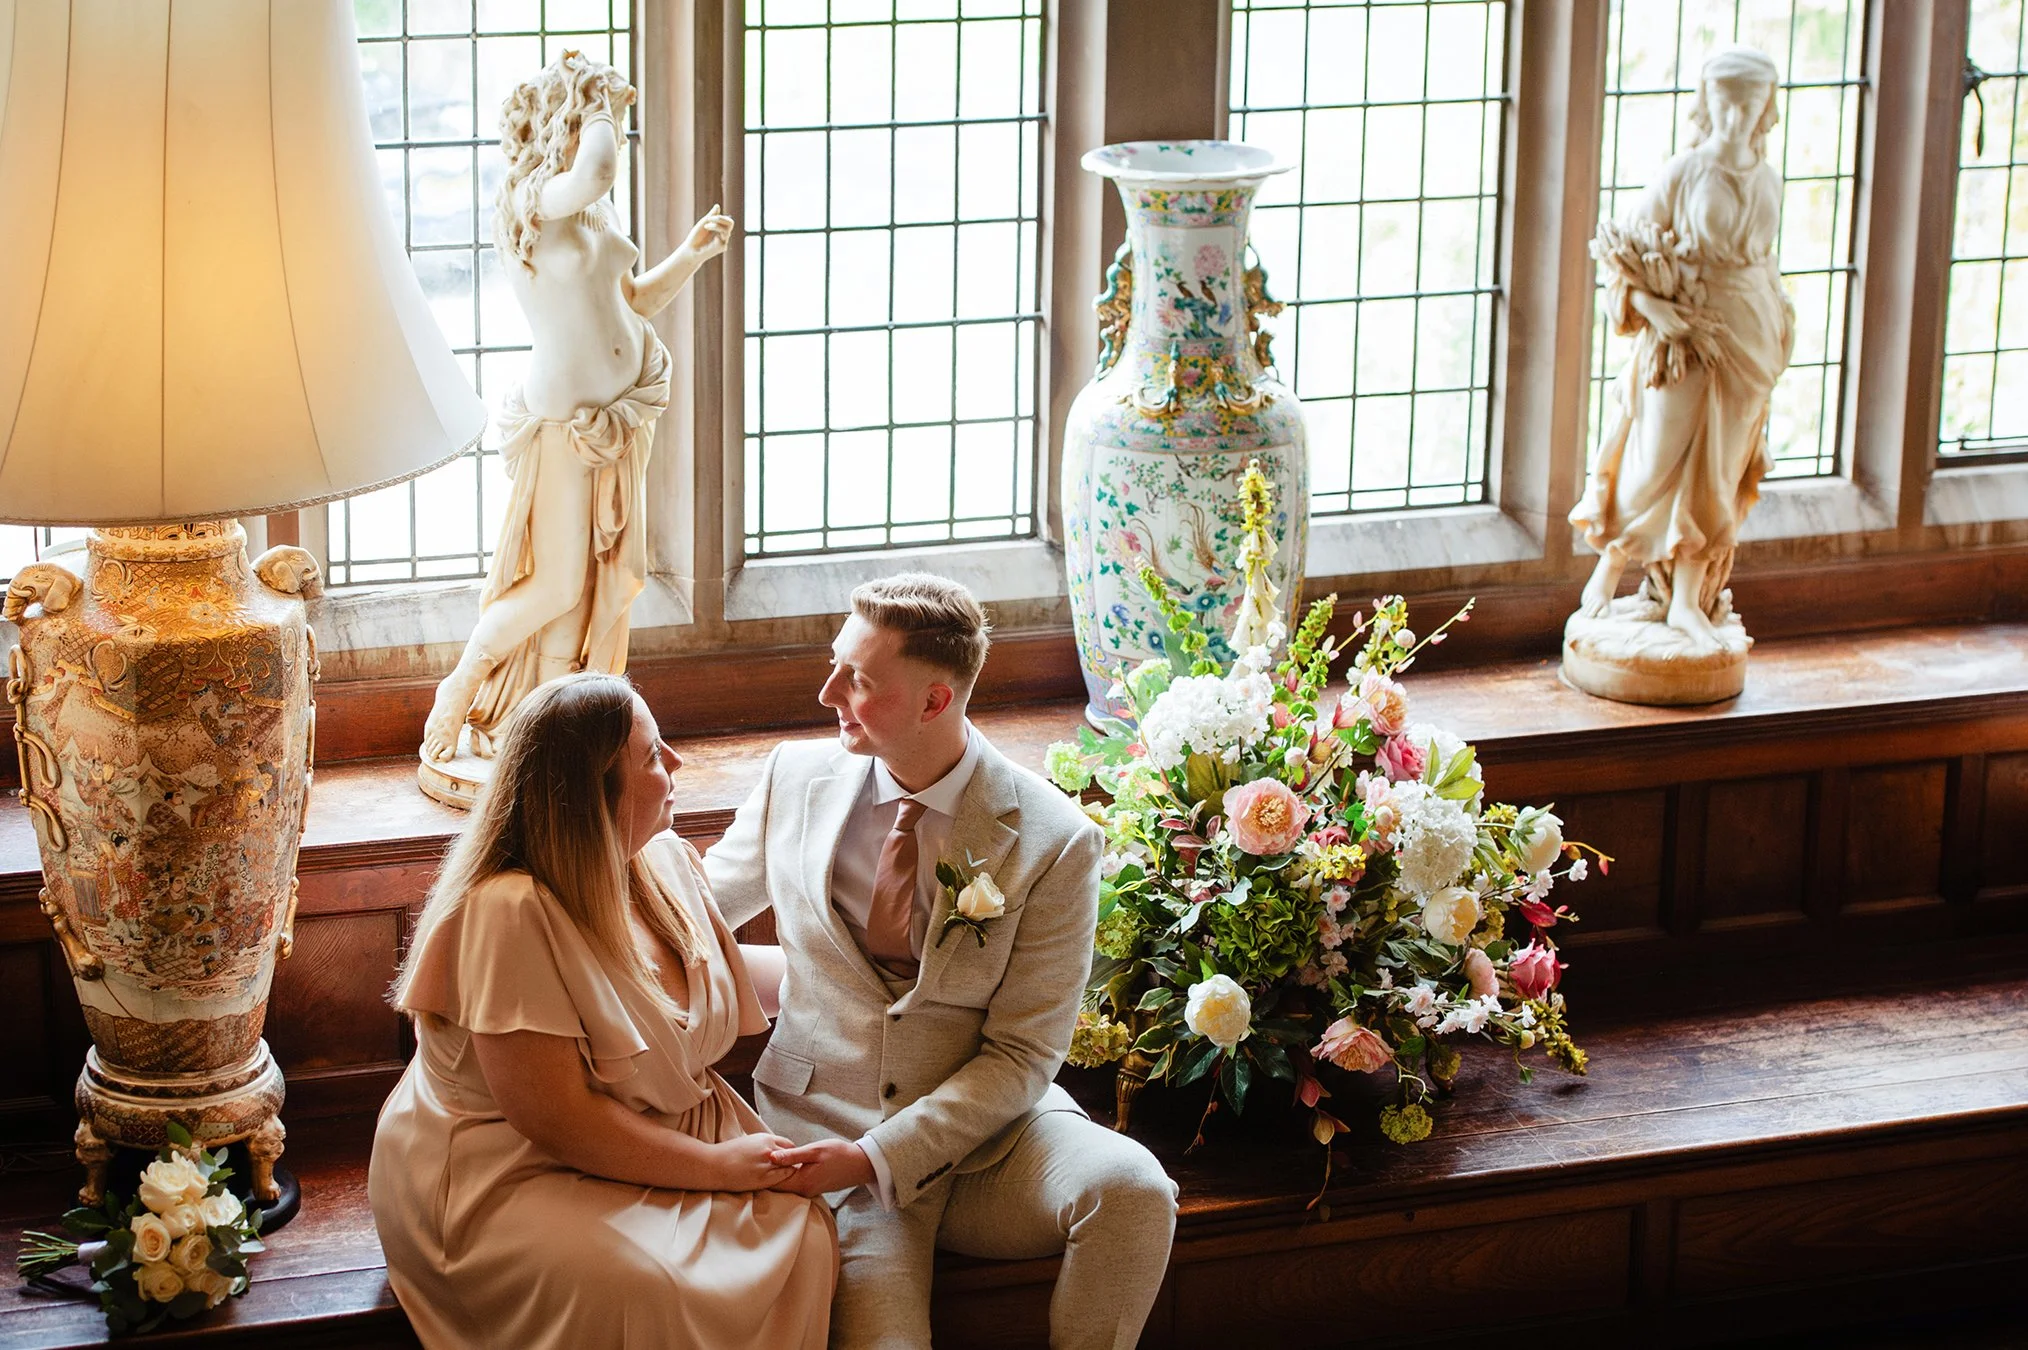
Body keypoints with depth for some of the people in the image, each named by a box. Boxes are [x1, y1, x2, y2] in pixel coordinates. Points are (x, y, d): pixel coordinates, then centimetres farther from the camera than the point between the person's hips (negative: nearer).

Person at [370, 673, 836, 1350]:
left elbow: (730, 985, 20)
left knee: (804, 1233, -17)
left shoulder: (664, 859, 2)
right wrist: (718, 1166, -19)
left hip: (669, 1131, 8)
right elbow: (558, 1121, -24)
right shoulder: (511, 913, -24)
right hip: (511, 1175, -7)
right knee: (648, 1294, -32)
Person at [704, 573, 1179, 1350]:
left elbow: (1021, 1059, -9)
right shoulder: (797, 777, 3)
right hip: (827, 1131, 0)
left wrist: (877, 1159, -19)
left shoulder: (1053, 842, -8)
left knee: (1131, 1188, -30)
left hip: (986, 1136, 0)